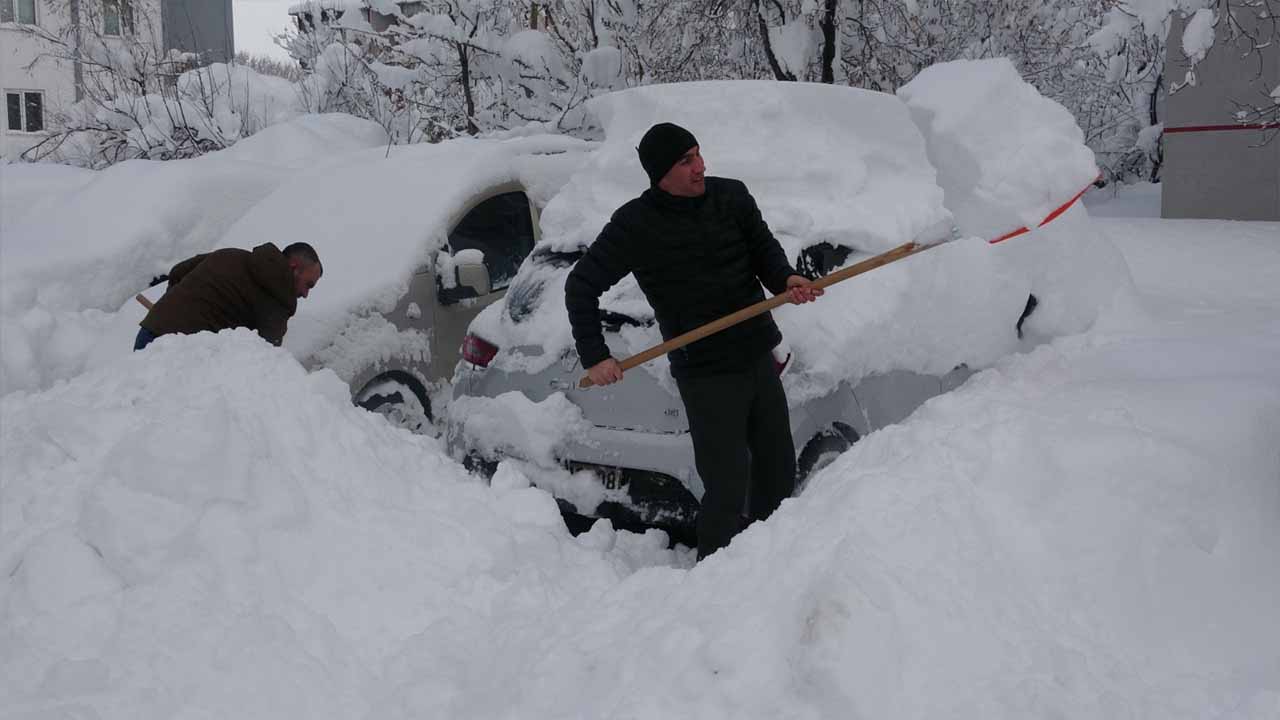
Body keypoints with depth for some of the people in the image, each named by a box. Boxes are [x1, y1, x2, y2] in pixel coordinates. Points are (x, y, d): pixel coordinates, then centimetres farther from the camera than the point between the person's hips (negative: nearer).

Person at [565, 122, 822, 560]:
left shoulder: (731, 196, 0)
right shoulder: (635, 225, -10)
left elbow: (764, 248, 12)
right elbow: (581, 286, -2)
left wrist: (785, 279, -11)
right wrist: (594, 356, -8)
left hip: (759, 356, 5)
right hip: (705, 373, -5)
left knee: (778, 470, 17)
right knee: (727, 491, -5)